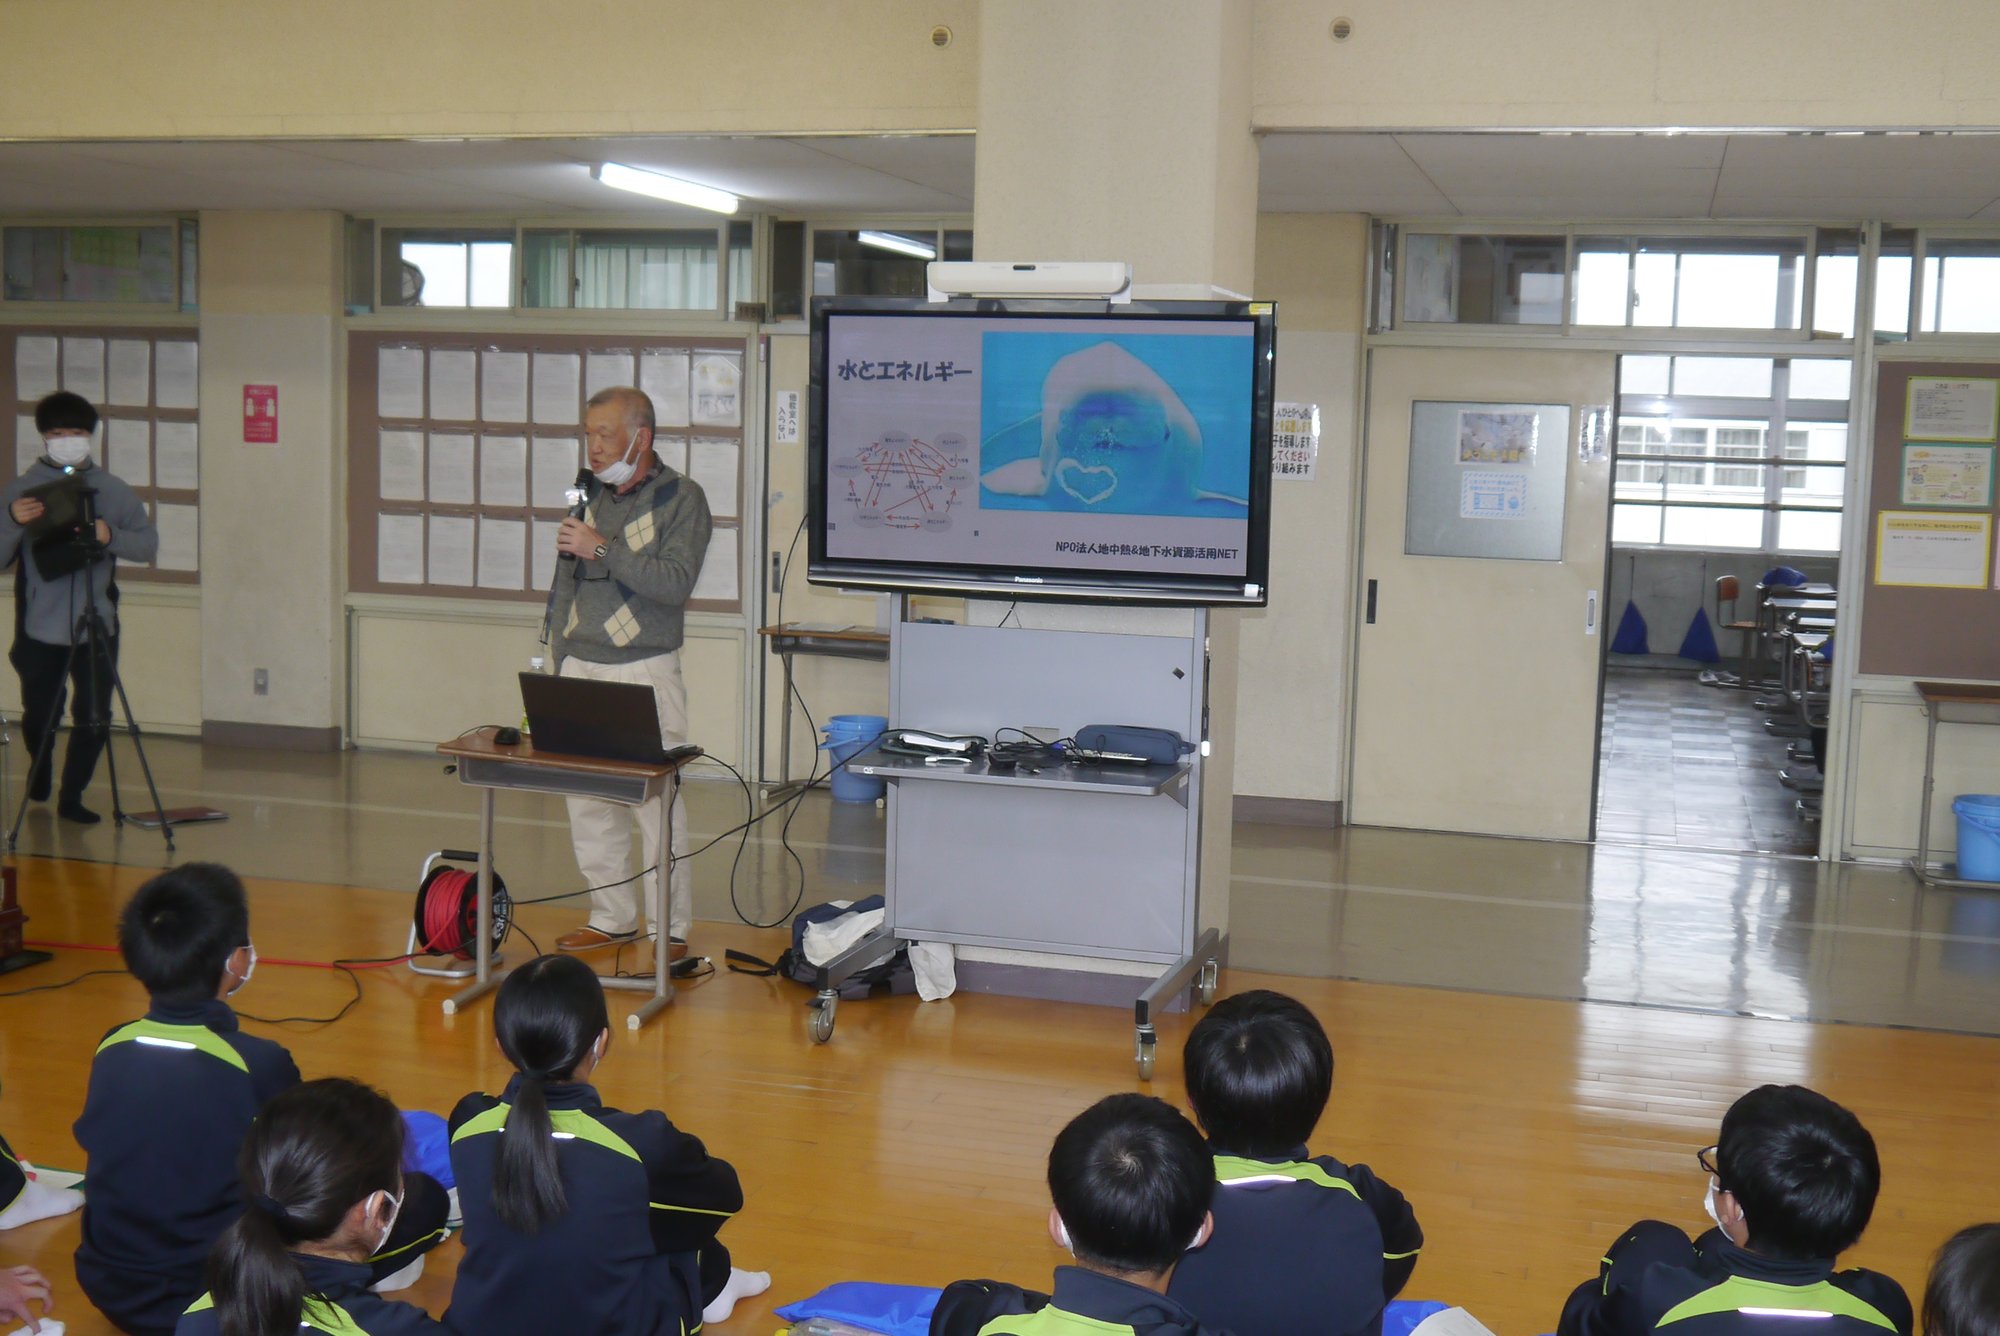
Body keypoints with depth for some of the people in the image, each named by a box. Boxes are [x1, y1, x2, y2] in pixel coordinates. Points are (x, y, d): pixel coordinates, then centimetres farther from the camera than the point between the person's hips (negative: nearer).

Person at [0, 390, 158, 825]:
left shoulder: (114, 490, 3)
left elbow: (149, 543, 4)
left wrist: (111, 537, -15)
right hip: (41, 628, -1)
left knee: (94, 719, 0)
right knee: (39, 718, 8)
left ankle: (71, 797, 19)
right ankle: (40, 771, 40)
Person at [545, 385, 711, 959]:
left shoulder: (682, 498, -4)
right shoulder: (589, 494, 13)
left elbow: (675, 583, -17)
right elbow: (565, 586, 19)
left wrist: (602, 549, -18)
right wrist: (560, 666, 15)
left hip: (644, 671, -6)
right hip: (580, 668, 6)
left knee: (657, 805, -5)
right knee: (588, 804, 7)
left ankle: (671, 929, 4)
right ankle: (613, 917, 20)